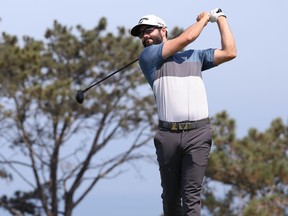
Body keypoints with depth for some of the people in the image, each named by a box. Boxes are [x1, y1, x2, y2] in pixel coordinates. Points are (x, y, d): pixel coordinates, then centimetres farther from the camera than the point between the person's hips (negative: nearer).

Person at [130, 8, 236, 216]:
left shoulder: (195, 56, 21)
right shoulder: (148, 57, 9)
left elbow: (229, 52, 13)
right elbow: (186, 37, 1)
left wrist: (220, 18, 19)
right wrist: (204, 18, 17)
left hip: (198, 132, 0)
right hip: (168, 134, 0)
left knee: (191, 195, -8)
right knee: (170, 195, 6)